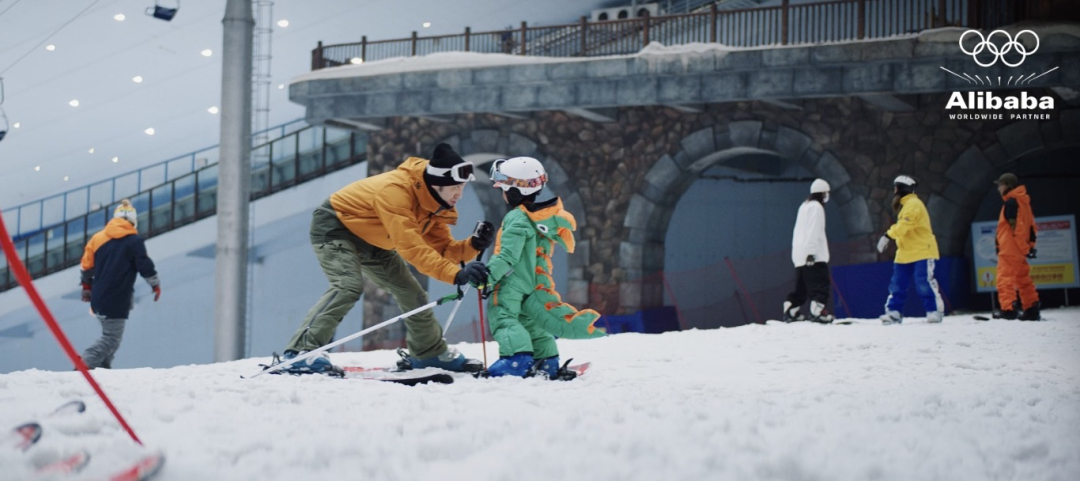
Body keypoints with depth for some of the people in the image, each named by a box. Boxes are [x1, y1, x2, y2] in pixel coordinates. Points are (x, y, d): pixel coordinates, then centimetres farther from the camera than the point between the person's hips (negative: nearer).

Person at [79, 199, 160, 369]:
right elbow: (145, 266, -6)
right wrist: (156, 284, 10)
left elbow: (87, 265, 13)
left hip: (98, 298, 7)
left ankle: (102, 368, 10)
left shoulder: (98, 237, 8)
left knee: (110, 335, 20)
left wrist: (87, 287, 25)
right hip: (117, 301, -7)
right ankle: (84, 364, -24)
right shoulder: (133, 241, -7)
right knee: (111, 338, -6)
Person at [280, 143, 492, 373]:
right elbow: (410, 247, -43)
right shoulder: (395, 190, -36)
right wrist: (456, 274, -49)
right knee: (349, 286, -30)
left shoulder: (434, 201, -8)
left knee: (410, 290, 9)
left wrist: (473, 245, -27)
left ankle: (429, 352, 28)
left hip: (370, 241, 9)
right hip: (335, 227, -9)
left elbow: (442, 248, -6)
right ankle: (301, 351, -32)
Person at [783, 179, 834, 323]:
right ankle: (817, 311, -25)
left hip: (800, 255, 10)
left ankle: (791, 311, 10)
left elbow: (798, 231, 23)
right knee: (821, 284, -14)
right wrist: (812, 252, -20)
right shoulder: (816, 207, -7)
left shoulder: (804, 206, 21)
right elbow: (814, 232, -15)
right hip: (814, 255, -9)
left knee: (801, 286, 13)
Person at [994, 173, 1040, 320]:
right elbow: (1031, 225, 18)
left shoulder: (1011, 202, -13)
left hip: (1009, 249, -10)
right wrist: (1030, 244, 19)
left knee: (1005, 280, -14)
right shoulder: (1023, 200, 16)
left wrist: (1025, 247, -21)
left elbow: (1016, 227, -20)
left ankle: (1008, 310, -25)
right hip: (1019, 249, 10)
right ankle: (1031, 310, 20)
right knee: (1023, 279, 17)